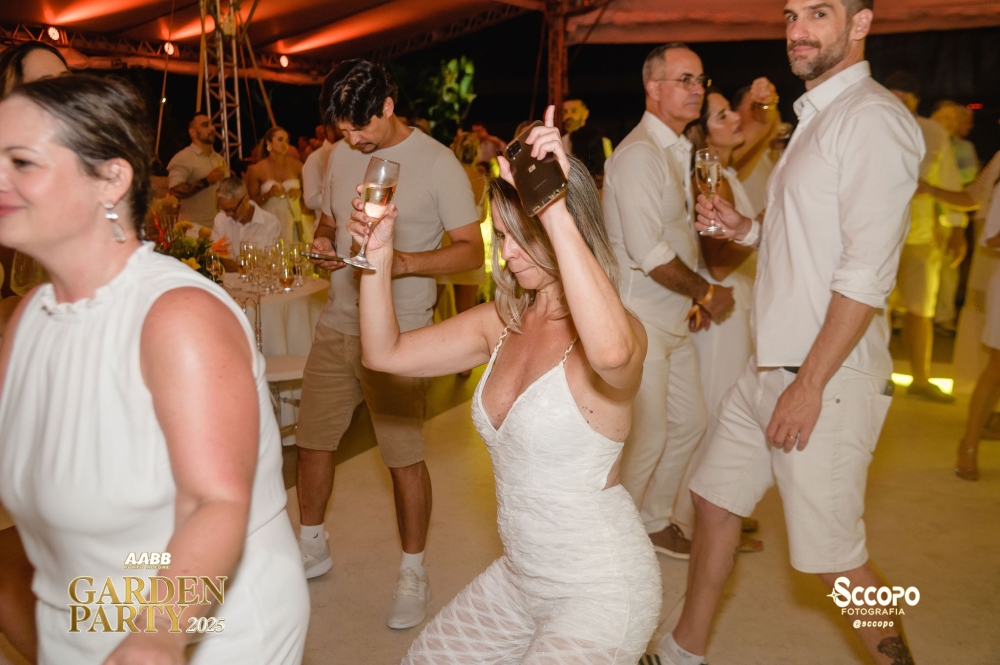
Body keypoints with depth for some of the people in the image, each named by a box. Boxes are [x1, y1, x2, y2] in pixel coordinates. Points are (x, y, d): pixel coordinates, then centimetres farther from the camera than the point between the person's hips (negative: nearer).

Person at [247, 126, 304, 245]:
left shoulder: (296, 165, 5)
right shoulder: (256, 170, 0)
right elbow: (252, 202, 2)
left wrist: (300, 192, -4)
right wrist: (268, 195, -14)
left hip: (293, 225, 2)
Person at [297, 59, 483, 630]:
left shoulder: (438, 164, -9)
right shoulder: (341, 155, 9)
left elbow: (473, 250, -10)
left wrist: (404, 262, -25)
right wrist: (323, 241, -2)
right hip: (338, 325, 6)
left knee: (405, 457, 1)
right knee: (313, 441, 12)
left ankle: (414, 572, 21)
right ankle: (312, 547, 35)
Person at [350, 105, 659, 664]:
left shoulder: (618, 329, -21)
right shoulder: (502, 322, 0)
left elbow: (611, 351, -47)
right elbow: (386, 353, 0)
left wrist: (555, 207, -45)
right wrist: (380, 253, -12)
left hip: (600, 592, -7)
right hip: (518, 577, 8)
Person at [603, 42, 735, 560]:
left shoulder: (681, 152, 15)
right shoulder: (639, 154, -16)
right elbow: (647, 253, -23)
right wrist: (706, 293, -11)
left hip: (674, 317, 10)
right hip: (638, 317, -9)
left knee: (690, 422, 15)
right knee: (645, 435, -2)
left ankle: (653, 521, 34)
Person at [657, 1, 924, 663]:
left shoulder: (873, 118, -13)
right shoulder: (816, 117, 17)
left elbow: (866, 273, -20)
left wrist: (808, 386, -20)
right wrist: (744, 227, 8)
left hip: (827, 378, -9)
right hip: (770, 365, 9)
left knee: (834, 558, 1)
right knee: (715, 501, 16)